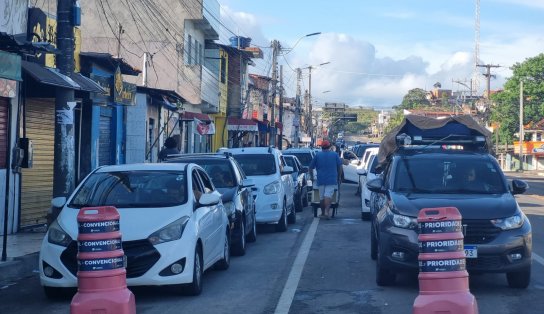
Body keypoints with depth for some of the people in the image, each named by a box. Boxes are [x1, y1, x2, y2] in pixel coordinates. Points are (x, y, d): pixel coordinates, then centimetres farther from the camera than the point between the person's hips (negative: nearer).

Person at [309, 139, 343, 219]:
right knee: (328, 195, -8)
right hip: (332, 179, -1)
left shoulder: (317, 155, 4)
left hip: (321, 179, 1)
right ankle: (326, 212, -22)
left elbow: (311, 167, 7)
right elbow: (340, 166, 6)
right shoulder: (335, 154, 4)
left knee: (322, 197, 11)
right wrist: (339, 177, 16)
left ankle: (323, 213, 19)